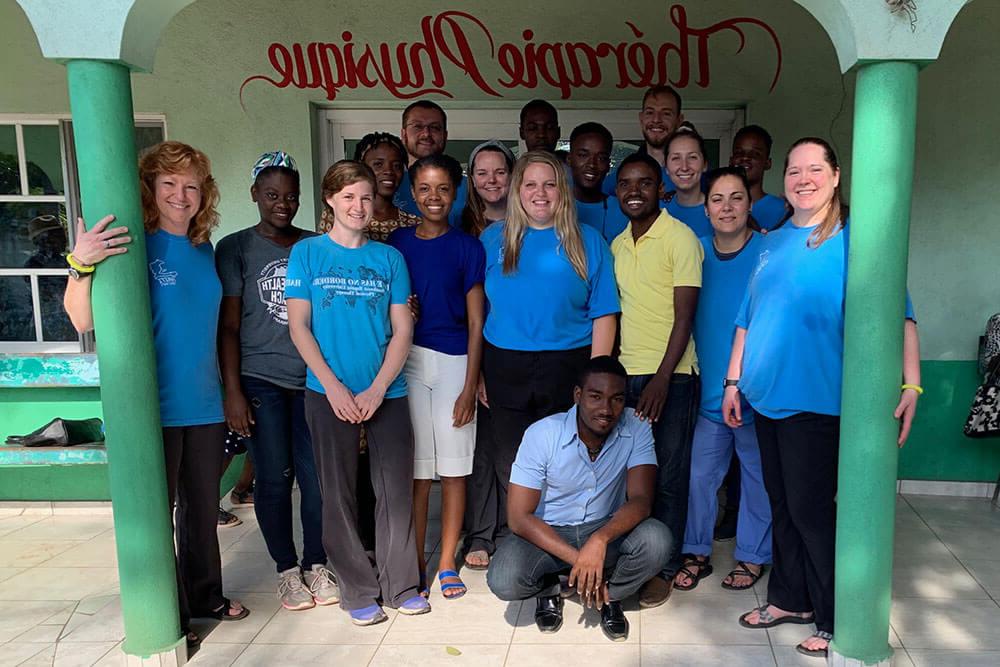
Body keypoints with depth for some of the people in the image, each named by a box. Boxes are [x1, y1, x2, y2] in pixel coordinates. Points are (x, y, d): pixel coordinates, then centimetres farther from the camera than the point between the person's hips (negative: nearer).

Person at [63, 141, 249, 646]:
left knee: (203, 508, 17)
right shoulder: (133, 244, -10)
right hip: (155, 406, -6)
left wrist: (228, 389, 18)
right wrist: (81, 266, -34)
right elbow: (83, 321, -17)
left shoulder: (204, 250, 8)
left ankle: (205, 596, 35)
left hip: (204, 404, 6)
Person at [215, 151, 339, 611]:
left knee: (317, 476, 0)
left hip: (312, 379, 2)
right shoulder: (236, 249, 3)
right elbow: (229, 326, 0)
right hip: (261, 381, -2)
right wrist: (232, 390, -6)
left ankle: (316, 564, 19)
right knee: (274, 479, 2)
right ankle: (287, 571, 19)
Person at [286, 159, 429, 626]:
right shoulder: (307, 253, 2)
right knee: (339, 493, 6)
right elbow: (299, 326, -2)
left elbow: (402, 329, 3)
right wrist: (334, 387, -11)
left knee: (396, 489, 4)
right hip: (328, 393, -1)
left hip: (387, 392, 1)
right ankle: (358, 591, 20)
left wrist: (377, 388, -9)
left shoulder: (389, 258, 6)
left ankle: (400, 585, 20)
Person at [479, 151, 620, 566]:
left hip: (567, 368, -1)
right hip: (505, 370, 1)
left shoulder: (587, 241, 4)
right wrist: (477, 372, 2)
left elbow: (604, 314, 1)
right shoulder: (493, 239, 8)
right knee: (509, 468, 9)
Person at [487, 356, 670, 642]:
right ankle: (548, 587, 8)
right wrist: (577, 559, -28)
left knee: (656, 540, -30)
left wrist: (600, 540, -41)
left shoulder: (636, 428, -14)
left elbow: (641, 499, -22)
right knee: (503, 581, -30)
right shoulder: (542, 434, -20)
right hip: (548, 533, -1)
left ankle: (610, 594, 3)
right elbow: (519, 517, -19)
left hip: (608, 531, 2)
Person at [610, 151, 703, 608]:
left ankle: (664, 569, 16)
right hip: (625, 371, 5)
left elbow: (684, 317, -11)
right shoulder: (617, 244, 13)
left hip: (670, 373, -5)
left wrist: (661, 379, -18)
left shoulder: (680, 238, -6)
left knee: (668, 475, 3)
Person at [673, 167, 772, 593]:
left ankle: (753, 556, 28)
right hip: (709, 389, 3)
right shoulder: (697, 253, 3)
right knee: (700, 474, 8)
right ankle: (696, 553, 25)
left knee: (757, 474, 11)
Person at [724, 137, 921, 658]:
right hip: (766, 397, 6)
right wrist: (734, 381, 12)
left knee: (811, 509, -1)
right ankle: (790, 599, 31)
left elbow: (897, 315, -11)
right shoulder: (771, 244, 13)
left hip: (816, 400, -6)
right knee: (782, 504, 15)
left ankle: (836, 622, 16)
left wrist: (910, 385, -21)